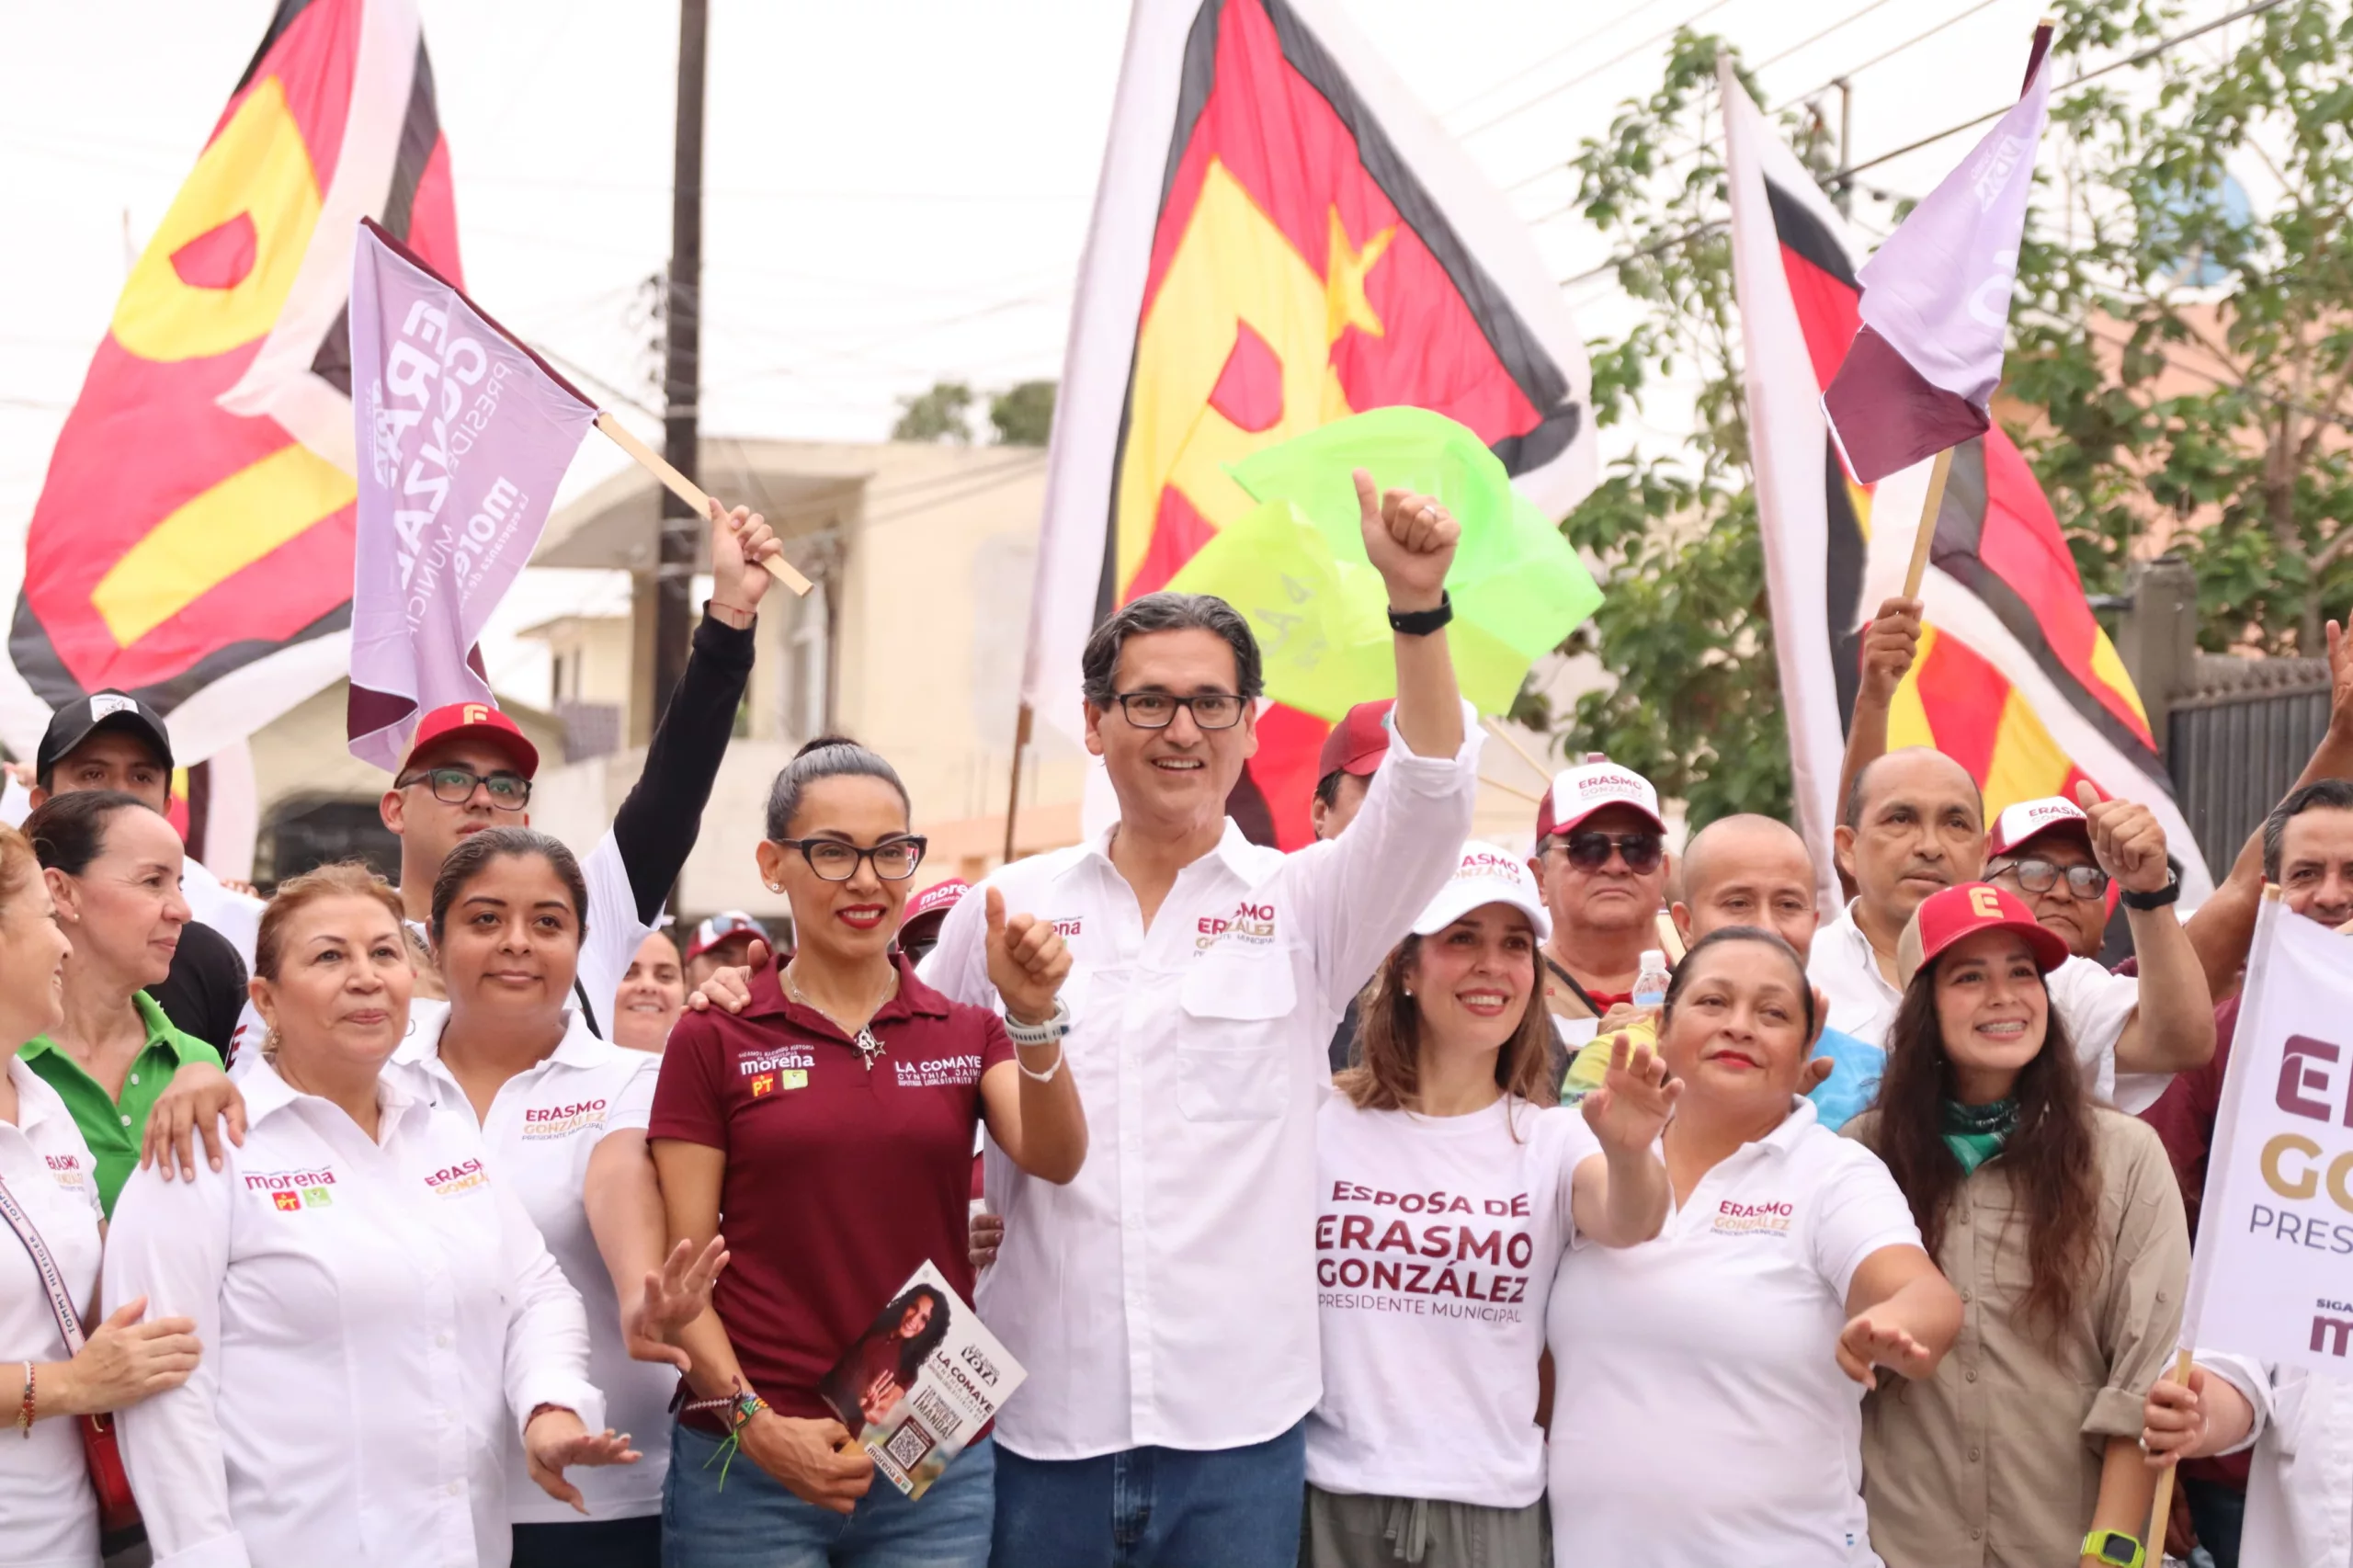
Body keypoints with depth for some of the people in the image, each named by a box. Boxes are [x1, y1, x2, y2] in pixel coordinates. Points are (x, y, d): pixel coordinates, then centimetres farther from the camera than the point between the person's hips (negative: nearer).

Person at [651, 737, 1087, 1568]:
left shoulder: (967, 1031, 8)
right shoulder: (713, 1039, 0)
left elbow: (1054, 1159, -10)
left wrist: (1033, 1018, -25)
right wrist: (751, 1420, -13)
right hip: (750, 1467, -2)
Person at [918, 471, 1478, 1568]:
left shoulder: (1301, 908, 4)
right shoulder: (1008, 908, 7)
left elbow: (1428, 803, -12)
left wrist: (1416, 607, -25)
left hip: (1236, 1424, -1)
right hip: (1042, 1422, 1)